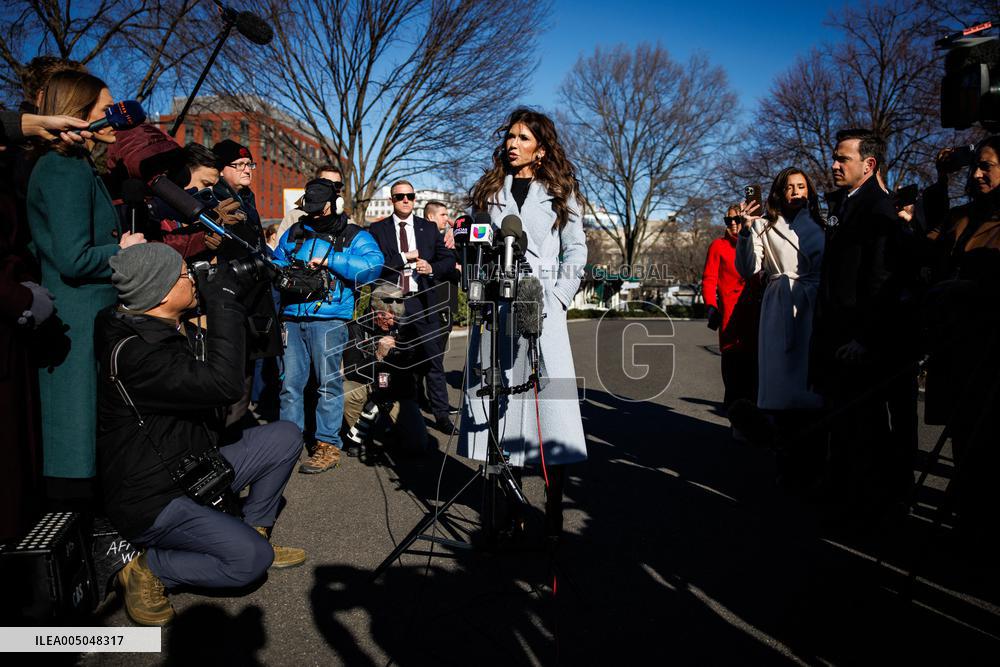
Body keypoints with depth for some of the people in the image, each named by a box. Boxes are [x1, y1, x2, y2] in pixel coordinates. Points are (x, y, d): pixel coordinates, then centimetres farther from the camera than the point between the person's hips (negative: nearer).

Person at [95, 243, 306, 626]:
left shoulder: (177, 332, 2)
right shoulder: (133, 353, -27)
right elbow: (224, 385, -36)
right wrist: (224, 301, -28)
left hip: (195, 472, 9)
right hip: (151, 499, -9)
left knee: (285, 437, 3)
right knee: (252, 559, -22)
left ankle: (254, 532, 15)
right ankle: (147, 568, 2)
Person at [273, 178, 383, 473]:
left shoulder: (353, 236, 6)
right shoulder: (294, 233, 20)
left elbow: (373, 264, -11)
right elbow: (275, 261, 22)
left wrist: (330, 260, -14)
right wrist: (283, 273, -1)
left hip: (328, 319, -4)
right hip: (291, 318, 4)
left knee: (329, 383, -3)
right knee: (289, 384, 5)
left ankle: (328, 446, 5)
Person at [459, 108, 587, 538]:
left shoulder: (559, 192, 12)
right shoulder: (489, 191, 16)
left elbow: (576, 250, 7)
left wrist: (559, 297, -4)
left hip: (541, 308, -2)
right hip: (494, 307, 2)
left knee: (548, 400, -7)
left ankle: (554, 507, 0)